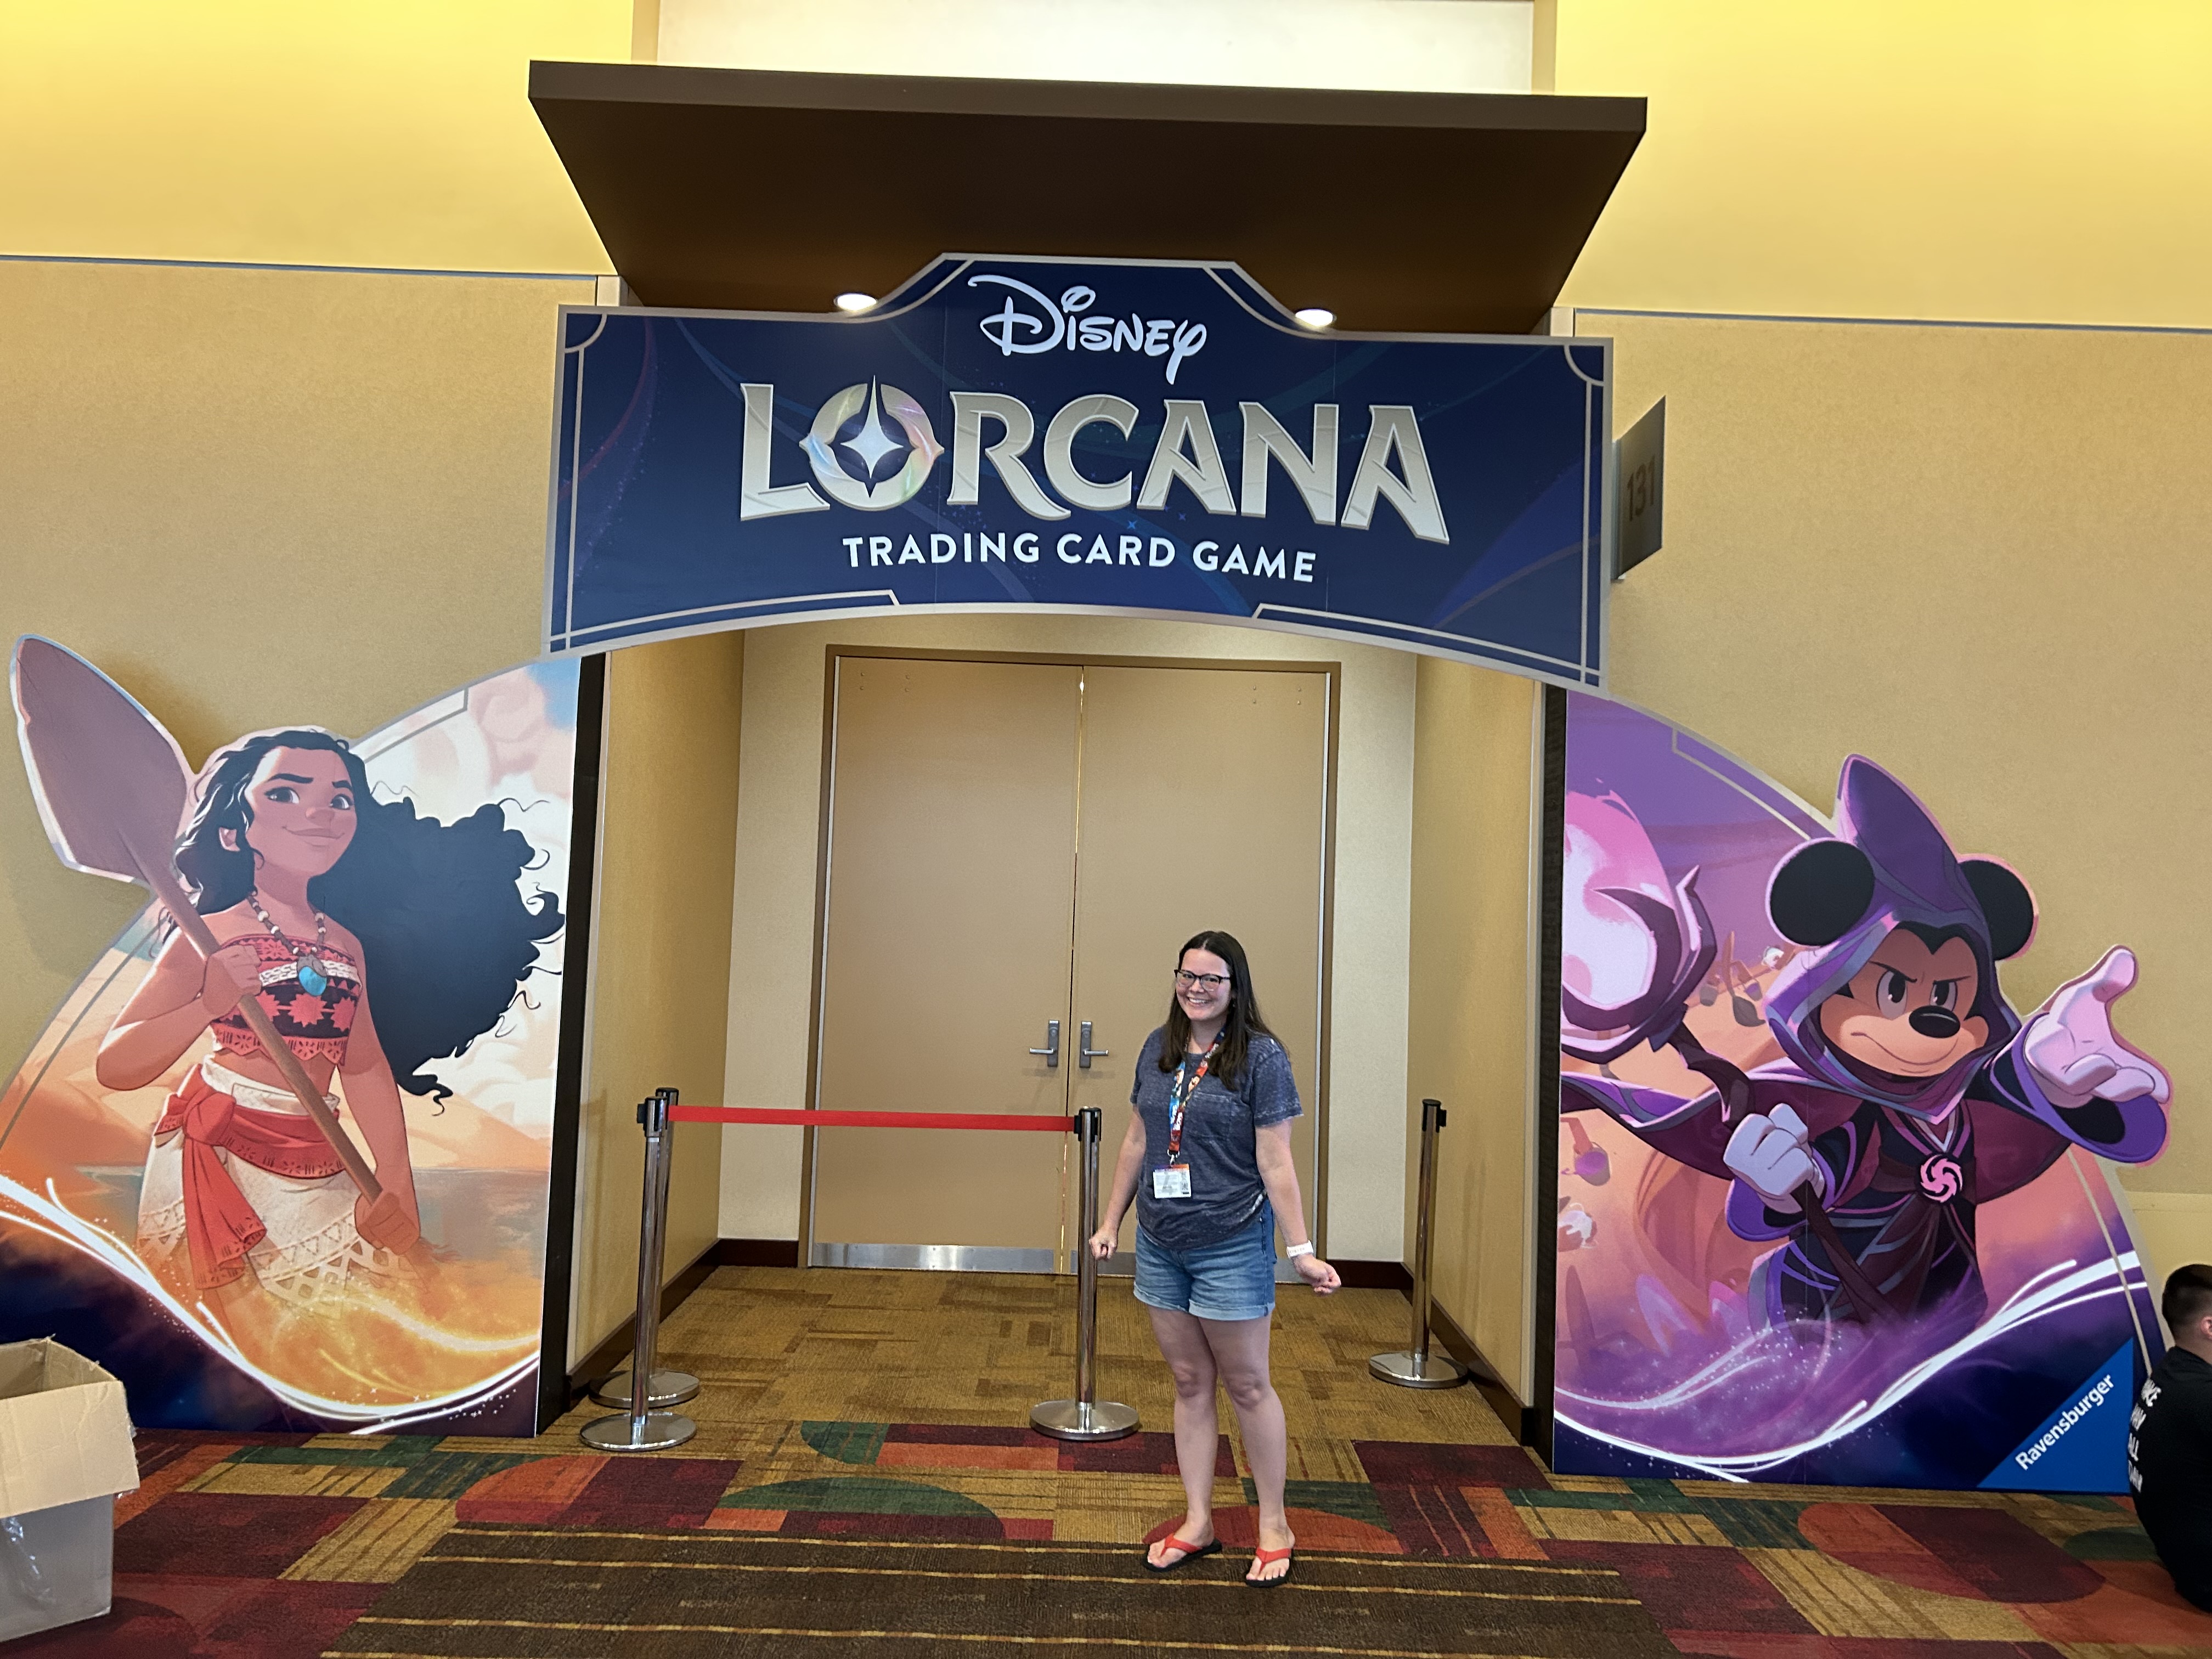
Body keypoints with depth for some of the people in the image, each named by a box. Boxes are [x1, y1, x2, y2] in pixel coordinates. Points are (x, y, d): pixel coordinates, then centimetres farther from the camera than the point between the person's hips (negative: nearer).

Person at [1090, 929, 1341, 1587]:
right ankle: (1197, 1523, 28)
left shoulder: (1261, 1057, -11)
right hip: (1161, 1244, 5)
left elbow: (1275, 1162, -12)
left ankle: (1274, 1525, 25)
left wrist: (1302, 1250, -15)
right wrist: (1112, 1222, 14)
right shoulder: (1158, 1049, 4)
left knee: (1247, 1385, 7)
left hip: (1232, 1247, -5)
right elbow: (1137, 1141, 11)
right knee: (1189, 1383, 15)